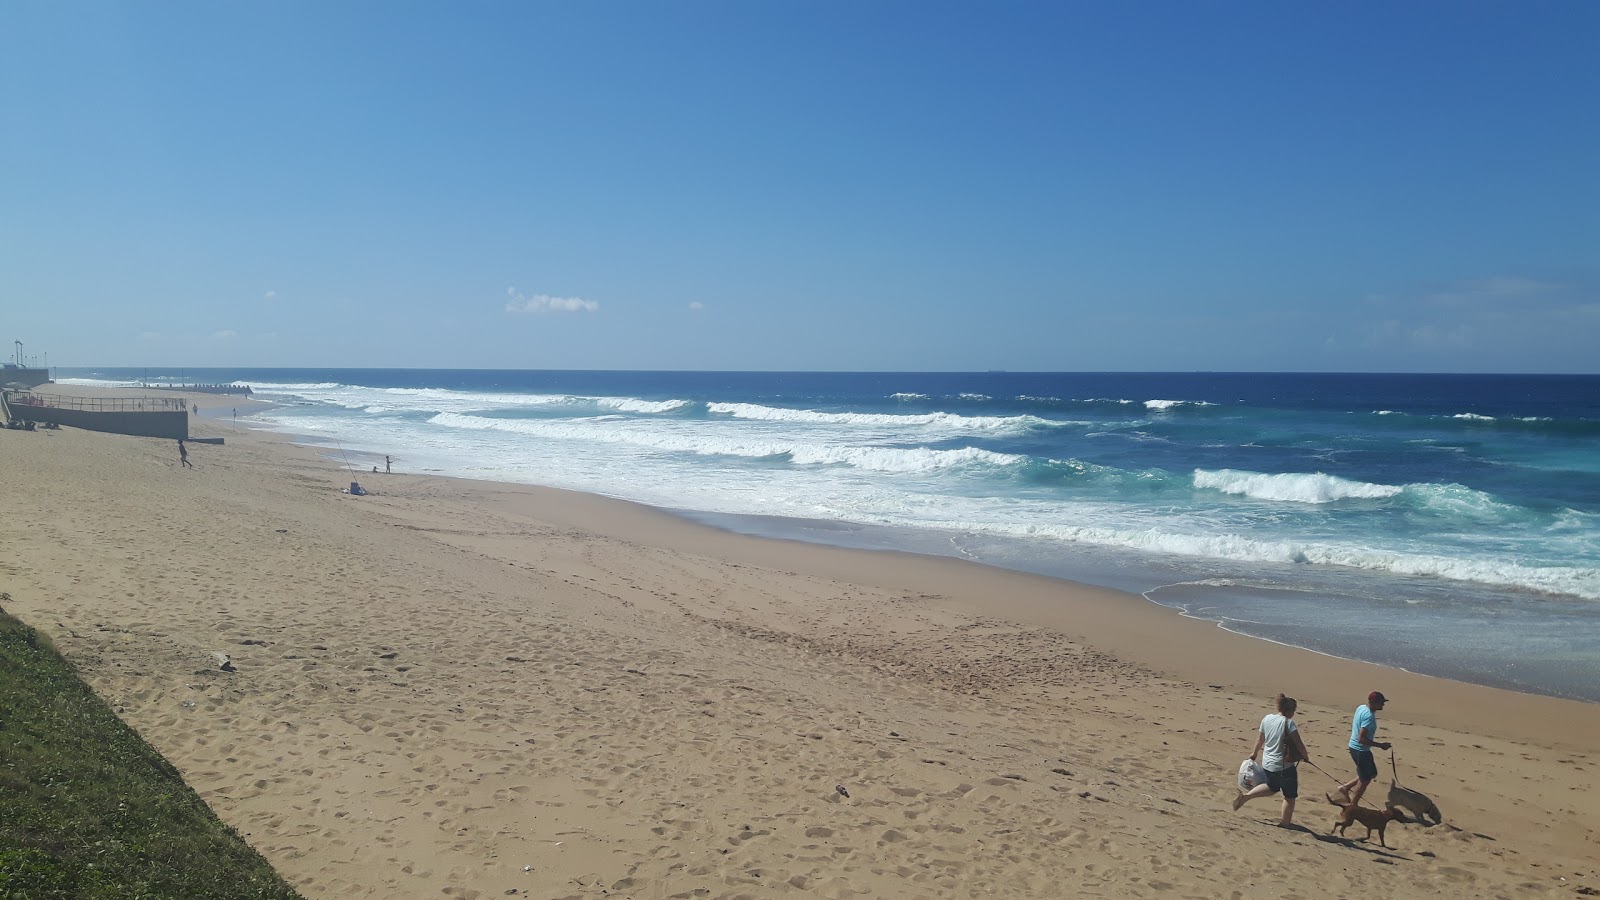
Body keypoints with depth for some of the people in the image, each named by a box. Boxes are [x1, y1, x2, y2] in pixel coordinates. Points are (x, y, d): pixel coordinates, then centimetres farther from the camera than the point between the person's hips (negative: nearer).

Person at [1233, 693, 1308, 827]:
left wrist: (1254, 753, 29)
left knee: (1272, 787, 31)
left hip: (1267, 764, 7)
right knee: (1290, 795, 15)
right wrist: (1305, 755, 3)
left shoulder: (1267, 718, 0)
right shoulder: (1288, 722, -18)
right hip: (1284, 766, -7)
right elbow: (1299, 743, -18)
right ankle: (1285, 822, 26)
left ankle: (1246, 796, 18)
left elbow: (1259, 739, 13)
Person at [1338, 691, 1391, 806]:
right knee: (1365, 780, 6)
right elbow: (1361, 739, -29)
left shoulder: (1361, 707, 3)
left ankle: (1345, 787, 24)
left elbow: (1352, 722, 19)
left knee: (1372, 774, 22)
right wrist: (1380, 745, -24)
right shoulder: (1369, 716, -26)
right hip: (1361, 750, -9)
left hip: (1354, 746, 9)